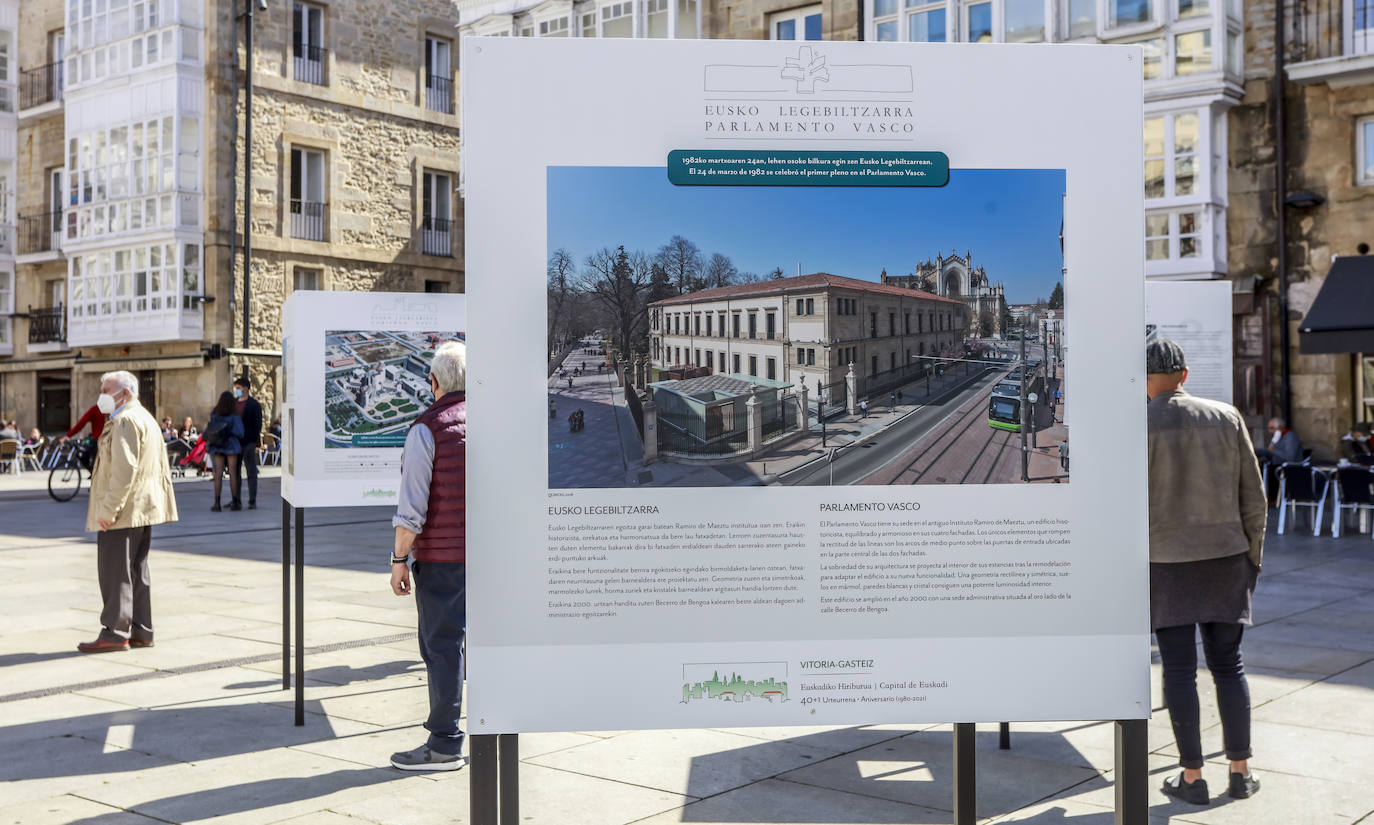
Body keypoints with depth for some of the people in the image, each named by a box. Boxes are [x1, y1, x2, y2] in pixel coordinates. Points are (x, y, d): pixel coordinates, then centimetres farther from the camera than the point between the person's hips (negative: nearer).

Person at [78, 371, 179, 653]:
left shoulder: (125, 421, -14)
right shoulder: (146, 418, 19)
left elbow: (124, 470, -22)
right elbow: (160, 466, 22)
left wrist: (108, 510, -22)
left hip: (123, 512, -10)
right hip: (144, 509, 10)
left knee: (115, 572, -6)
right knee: (136, 571, 13)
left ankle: (115, 633, -3)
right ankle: (141, 631, 16)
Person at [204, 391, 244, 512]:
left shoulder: (214, 413, -1)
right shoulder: (235, 416, -11)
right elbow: (239, 433, -12)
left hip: (218, 446, 3)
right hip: (231, 446, -3)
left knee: (218, 474, 3)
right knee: (233, 474, 3)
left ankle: (217, 503, -3)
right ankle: (234, 503, 5)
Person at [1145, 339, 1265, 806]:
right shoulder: (1226, 417, 1)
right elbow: (1252, 495, 3)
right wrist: (1253, 555, 13)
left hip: (1167, 563, -3)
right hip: (1225, 558, 3)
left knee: (1179, 669, 3)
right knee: (1228, 664, 12)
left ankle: (1192, 778, 9)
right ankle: (1241, 773, 15)